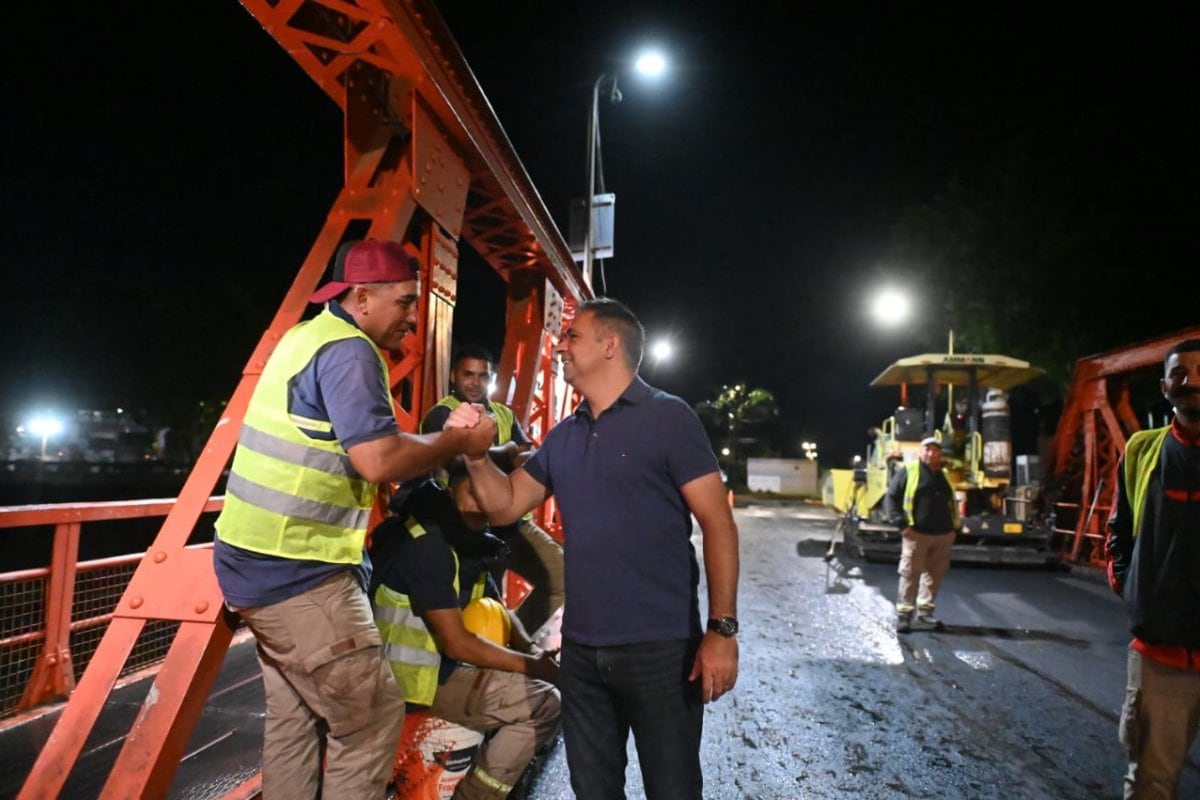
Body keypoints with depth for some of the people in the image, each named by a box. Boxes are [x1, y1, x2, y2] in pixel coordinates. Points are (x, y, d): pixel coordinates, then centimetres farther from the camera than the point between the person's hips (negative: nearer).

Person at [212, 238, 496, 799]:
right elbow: (378, 461, -27)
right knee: (373, 718, 0)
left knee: (295, 718, 18)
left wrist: (447, 437, 10)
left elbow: (362, 442, 18)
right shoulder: (348, 351, -16)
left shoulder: (311, 336, 14)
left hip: (265, 562, 10)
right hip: (297, 572, -10)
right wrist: (460, 442, -12)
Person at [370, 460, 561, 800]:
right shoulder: (428, 544, -22)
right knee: (544, 705, -16)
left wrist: (532, 651, -6)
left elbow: (499, 613, 13)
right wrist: (532, 665, -16)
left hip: (440, 663, 10)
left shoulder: (466, 540, 8)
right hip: (409, 675, -10)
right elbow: (456, 644, -23)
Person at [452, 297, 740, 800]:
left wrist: (722, 629, -17)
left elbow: (717, 524, -10)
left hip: (660, 647, -5)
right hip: (581, 650, 6)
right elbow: (504, 506, 12)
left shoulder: (668, 418, -7)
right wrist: (474, 452, -6)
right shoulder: (563, 437, 11)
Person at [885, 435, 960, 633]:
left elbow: (952, 503, 28)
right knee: (910, 575, -4)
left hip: (943, 536, 6)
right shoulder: (907, 471, -2)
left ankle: (925, 612, 21)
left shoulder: (944, 476, 18)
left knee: (934, 575, 10)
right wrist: (901, 524, -13)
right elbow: (892, 498, -5)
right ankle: (903, 614, 4)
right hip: (917, 535, -6)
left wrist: (955, 526, 17)